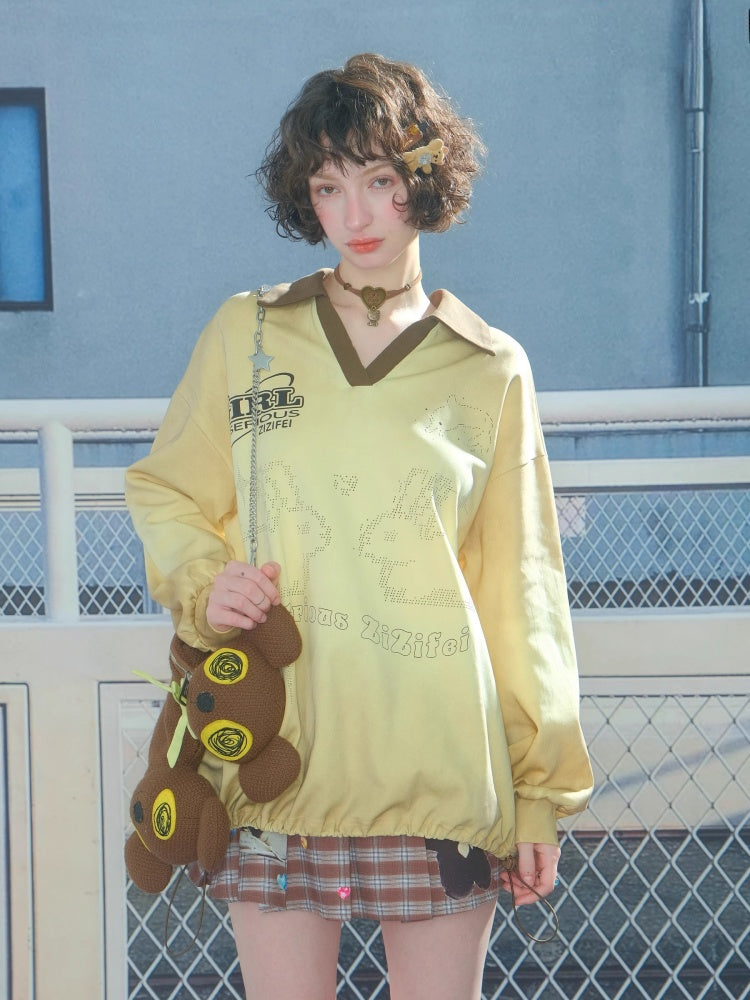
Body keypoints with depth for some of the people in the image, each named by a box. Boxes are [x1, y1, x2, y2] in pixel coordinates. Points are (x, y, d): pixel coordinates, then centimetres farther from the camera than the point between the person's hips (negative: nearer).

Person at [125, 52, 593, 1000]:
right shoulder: (243, 334, 5)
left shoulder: (491, 370, 4)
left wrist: (540, 789, 5)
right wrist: (203, 583, -8)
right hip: (275, 759, 1)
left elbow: (519, 591, 5)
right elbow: (164, 494, 14)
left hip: (441, 771, 0)